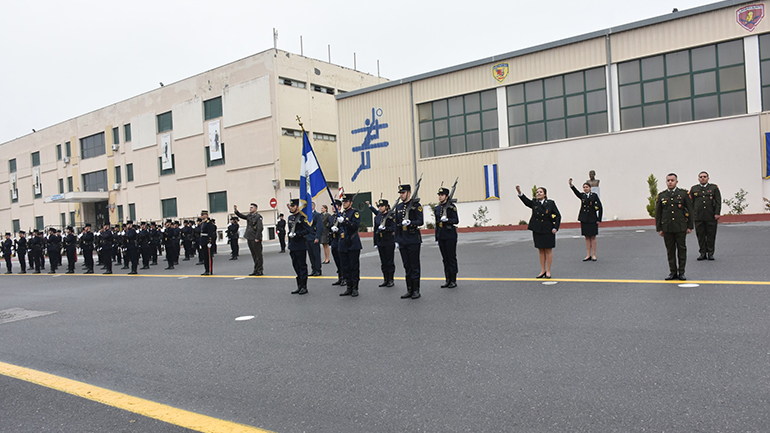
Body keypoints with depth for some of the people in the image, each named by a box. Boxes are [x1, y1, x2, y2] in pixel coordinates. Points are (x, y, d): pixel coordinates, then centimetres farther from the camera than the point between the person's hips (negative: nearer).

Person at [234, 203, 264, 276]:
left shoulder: (258, 216, -10)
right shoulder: (249, 216, 14)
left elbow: (260, 228, -16)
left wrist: (257, 238, -19)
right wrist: (236, 211, 7)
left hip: (255, 239, -8)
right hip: (249, 239, 8)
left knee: (258, 255, -2)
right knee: (254, 256, 13)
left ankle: (260, 271, 3)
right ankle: (256, 270, 20)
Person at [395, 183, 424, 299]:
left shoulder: (416, 205, -5)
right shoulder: (398, 207, 13)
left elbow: (420, 221, -11)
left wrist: (410, 222, -28)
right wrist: (396, 240, 14)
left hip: (413, 240, -6)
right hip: (402, 241, 6)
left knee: (414, 266, 0)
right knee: (407, 266, 9)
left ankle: (416, 291, 7)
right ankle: (409, 290, 16)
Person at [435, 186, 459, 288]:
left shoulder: (451, 207, -7)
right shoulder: (437, 208, 12)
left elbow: (456, 221, -11)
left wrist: (447, 220, -29)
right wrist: (437, 236, 18)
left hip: (450, 236, -6)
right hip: (441, 237, 6)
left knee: (452, 258, -1)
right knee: (445, 259, 10)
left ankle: (453, 281, 7)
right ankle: (448, 280, 17)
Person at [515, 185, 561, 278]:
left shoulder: (551, 203, -2)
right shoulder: (534, 204, 4)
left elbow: (558, 216, 0)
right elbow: (526, 201, -14)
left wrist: (555, 227, -8)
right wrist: (520, 193, -30)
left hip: (548, 230, -3)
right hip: (537, 230, 3)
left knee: (548, 250, 3)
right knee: (541, 250, 10)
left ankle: (548, 271, 11)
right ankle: (542, 271, 18)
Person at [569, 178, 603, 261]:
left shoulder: (594, 195, -1)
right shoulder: (582, 196, 6)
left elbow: (600, 207, -2)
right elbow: (576, 192, -14)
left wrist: (599, 219, -6)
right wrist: (571, 184, -33)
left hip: (592, 219, -3)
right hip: (584, 219, 3)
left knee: (593, 237, 3)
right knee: (587, 237, 7)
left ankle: (594, 255, 9)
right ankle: (588, 255, 12)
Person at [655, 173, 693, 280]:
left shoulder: (684, 193, 3)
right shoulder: (661, 196, 7)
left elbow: (690, 210, 3)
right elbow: (658, 213, 9)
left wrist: (690, 226, -1)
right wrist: (659, 229, 5)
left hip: (681, 227, -1)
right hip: (667, 228, 2)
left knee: (682, 249, 3)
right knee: (670, 250, 5)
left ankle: (681, 272, 12)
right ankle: (673, 272, 13)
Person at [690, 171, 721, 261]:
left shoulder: (714, 188, 9)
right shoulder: (694, 189, 12)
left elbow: (718, 202, 3)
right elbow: (691, 202, 11)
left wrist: (717, 213, -7)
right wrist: (691, 215, 4)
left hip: (711, 217, -1)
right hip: (698, 217, 1)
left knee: (711, 235, 2)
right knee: (700, 235, 2)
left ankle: (710, 253, 10)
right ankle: (702, 253, 10)